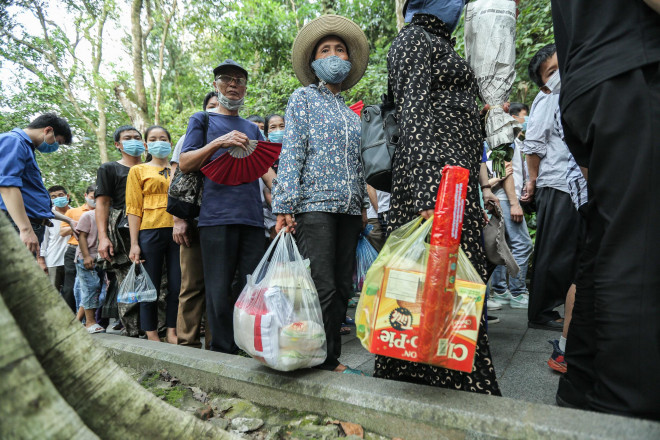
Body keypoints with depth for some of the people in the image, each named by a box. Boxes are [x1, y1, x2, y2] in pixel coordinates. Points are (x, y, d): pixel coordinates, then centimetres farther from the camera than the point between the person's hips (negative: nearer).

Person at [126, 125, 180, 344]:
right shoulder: (138, 170, 10)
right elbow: (133, 209, 3)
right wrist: (134, 243, -5)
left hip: (177, 230, 2)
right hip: (151, 231, -2)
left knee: (177, 285, 2)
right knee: (151, 286, 2)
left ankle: (172, 332, 14)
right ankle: (152, 336, 13)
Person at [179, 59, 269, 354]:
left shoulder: (252, 128, 25)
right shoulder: (201, 120, 14)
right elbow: (184, 164, 3)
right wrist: (219, 143, -11)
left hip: (252, 217, 3)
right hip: (216, 216, -3)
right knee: (220, 289, -2)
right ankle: (223, 352, 9)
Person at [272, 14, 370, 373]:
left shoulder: (351, 112, 24)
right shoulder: (303, 98, 9)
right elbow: (291, 152, -2)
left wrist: (363, 206, 18)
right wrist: (284, 206, -11)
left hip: (348, 209, 6)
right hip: (314, 205, -6)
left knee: (342, 289, 6)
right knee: (322, 289, -10)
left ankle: (331, 358, 18)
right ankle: (320, 361, 3)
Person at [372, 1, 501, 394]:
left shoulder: (440, 43, 31)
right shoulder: (414, 38, 1)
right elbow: (414, 114, -15)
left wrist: (482, 184, 24)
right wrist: (428, 194, -27)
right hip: (435, 179, -10)